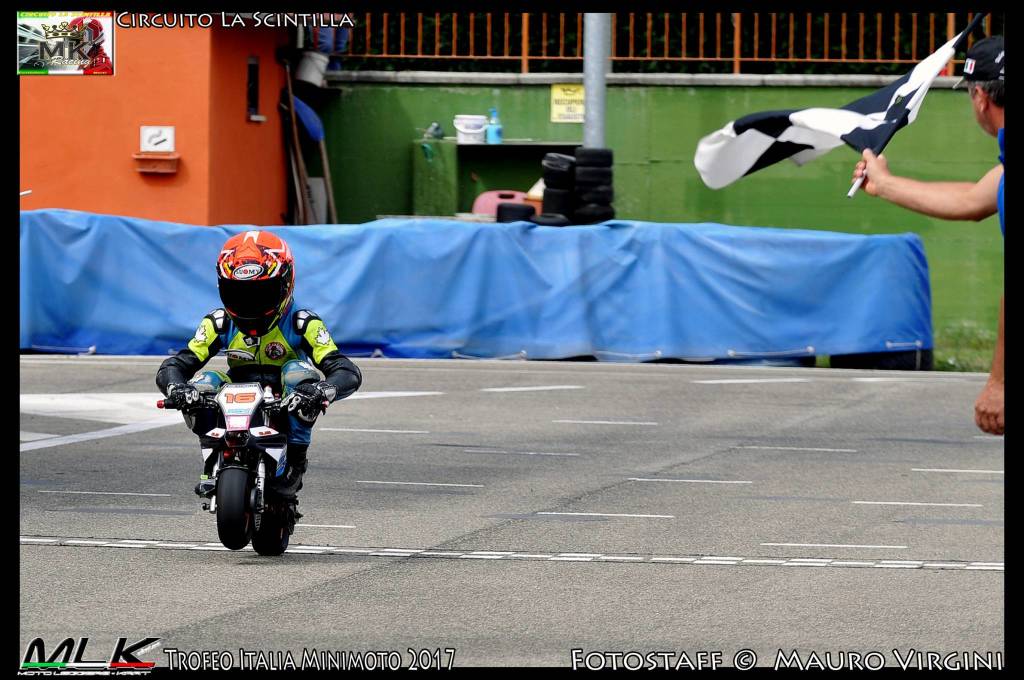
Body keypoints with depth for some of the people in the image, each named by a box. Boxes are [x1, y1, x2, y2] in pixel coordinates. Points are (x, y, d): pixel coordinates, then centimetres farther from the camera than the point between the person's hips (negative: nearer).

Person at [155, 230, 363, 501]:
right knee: (202, 385, -25)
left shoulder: (302, 324, -14)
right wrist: (176, 388, -38)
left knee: (299, 371, -31)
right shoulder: (218, 323, -5)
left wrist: (322, 391, -49)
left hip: (287, 408, -2)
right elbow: (172, 366, -11)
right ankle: (213, 463, -12)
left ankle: (296, 459, -22)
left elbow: (348, 373, -24)